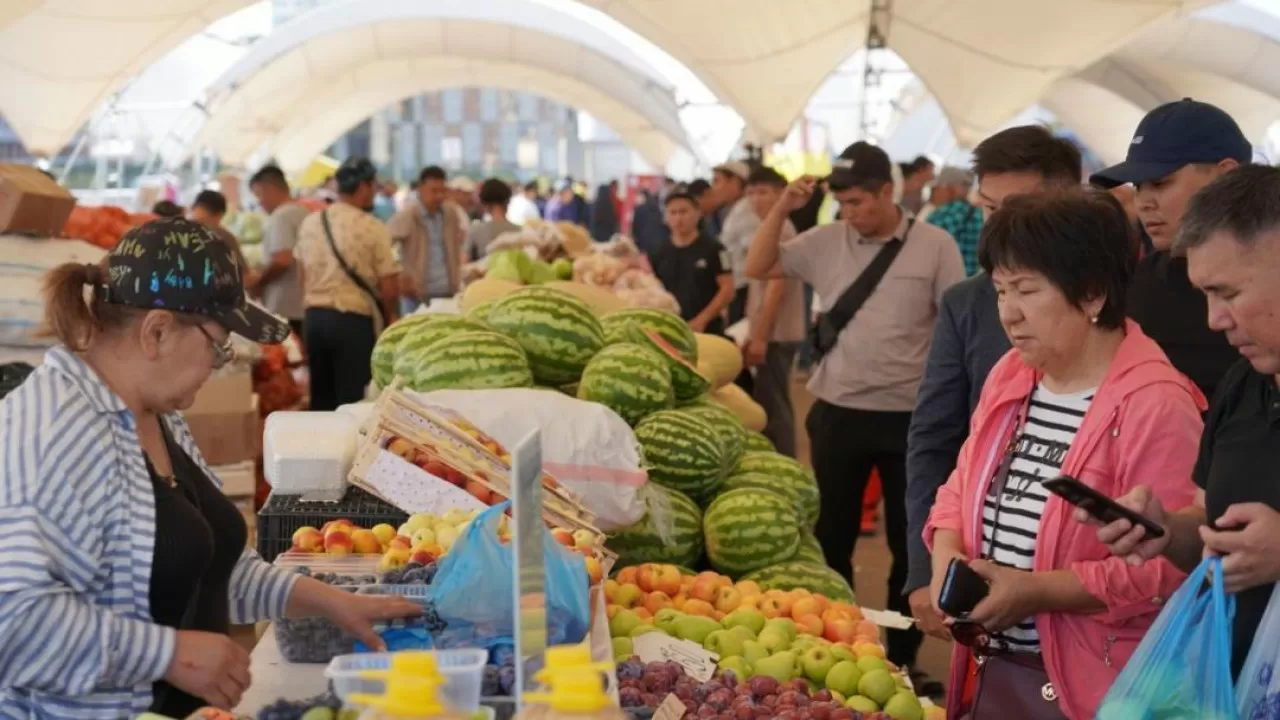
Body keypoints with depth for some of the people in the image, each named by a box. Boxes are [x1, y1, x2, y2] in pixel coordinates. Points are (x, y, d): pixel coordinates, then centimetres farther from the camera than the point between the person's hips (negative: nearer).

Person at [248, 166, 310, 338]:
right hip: (305, 308, 9)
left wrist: (256, 283, -9)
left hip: (284, 310, -9)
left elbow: (281, 260, -24)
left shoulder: (280, 217, -12)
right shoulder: (305, 214, 14)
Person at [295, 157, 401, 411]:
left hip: (313, 317, 6)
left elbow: (303, 275, 15)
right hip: (354, 320, -6)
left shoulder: (310, 223, 6)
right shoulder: (373, 228, -11)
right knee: (352, 400, -1)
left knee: (320, 398, 13)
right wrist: (389, 317, 9)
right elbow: (389, 288, -11)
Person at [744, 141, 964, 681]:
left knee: (909, 544, 9)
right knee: (831, 537, 12)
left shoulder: (935, 246, -6)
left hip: (910, 417, -3)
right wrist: (783, 208, -7)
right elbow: (757, 268, 6)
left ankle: (902, 657, 22)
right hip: (838, 413, 3)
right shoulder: (826, 242, 2)